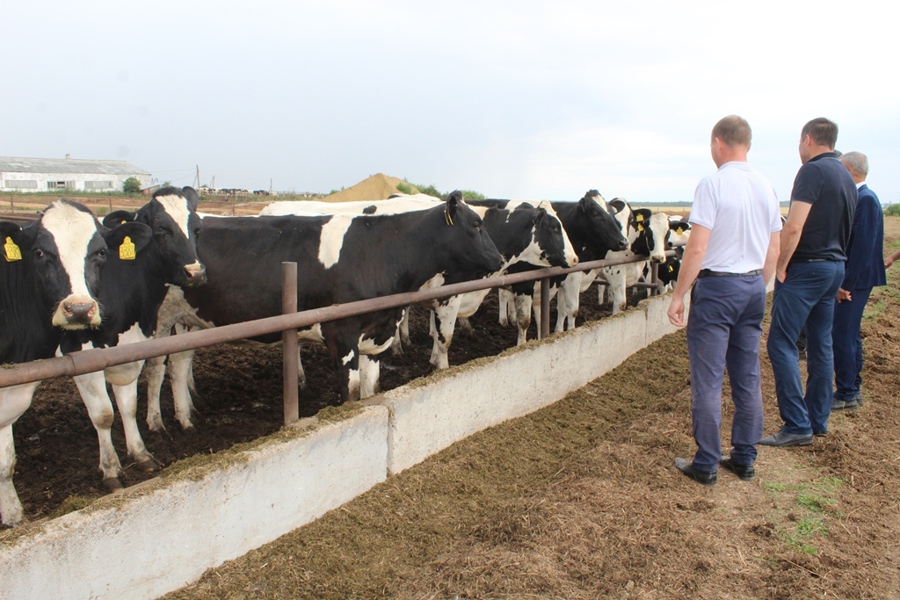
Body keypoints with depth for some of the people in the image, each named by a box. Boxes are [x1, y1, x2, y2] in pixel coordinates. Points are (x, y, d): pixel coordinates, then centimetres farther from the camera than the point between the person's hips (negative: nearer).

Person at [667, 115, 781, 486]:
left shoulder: (713, 185, -12)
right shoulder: (767, 187, 8)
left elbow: (697, 249, -17)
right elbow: (773, 252, 12)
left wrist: (679, 296, -11)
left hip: (716, 287, -7)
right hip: (753, 287, 7)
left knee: (708, 379, 0)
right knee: (748, 378, 13)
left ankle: (706, 464, 8)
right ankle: (744, 459, 22)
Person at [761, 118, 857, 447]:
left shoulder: (812, 171, -12)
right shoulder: (846, 177, 15)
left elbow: (794, 227, -20)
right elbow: (842, 228, 18)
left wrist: (780, 267, -12)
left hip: (806, 268, -9)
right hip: (835, 267, 9)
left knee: (781, 343, -7)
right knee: (821, 344, 12)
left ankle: (797, 426, -8)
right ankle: (818, 420, 19)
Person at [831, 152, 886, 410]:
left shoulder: (866, 199, -17)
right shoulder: (860, 197, 13)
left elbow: (863, 247, -22)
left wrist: (847, 283, -20)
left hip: (855, 280, -10)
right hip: (850, 279, 10)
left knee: (842, 336, -6)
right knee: (850, 335, 16)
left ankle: (846, 394, 2)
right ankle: (853, 389, 26)